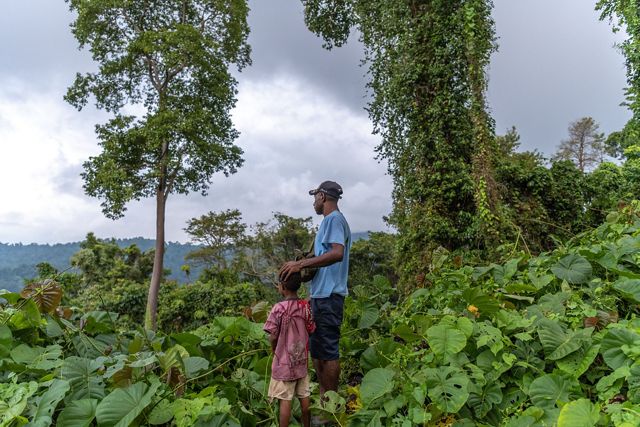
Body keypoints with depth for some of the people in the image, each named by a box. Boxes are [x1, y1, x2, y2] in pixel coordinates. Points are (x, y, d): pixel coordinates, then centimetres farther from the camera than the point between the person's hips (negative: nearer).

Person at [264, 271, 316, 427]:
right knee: (304, 396, 15)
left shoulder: (279, 308, -18)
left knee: (285, 399, 4)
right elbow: (311, 331, 1)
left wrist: (273, 349, 6)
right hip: (302, 360, 5)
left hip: (284, 361, -4)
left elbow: (273, 337, -14)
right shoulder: (306, 306, -5)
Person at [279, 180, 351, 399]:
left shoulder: (334, 219, -11)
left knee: (328, 350, -2)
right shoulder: (331, 221, 20)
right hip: (321, 294, 10)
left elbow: (337, 253, -27)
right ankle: (323, 396, 28)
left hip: (328, 295, -10)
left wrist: (301, 264, -27)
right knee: (317, 348, 17)